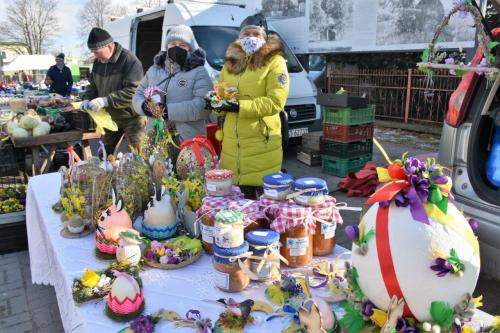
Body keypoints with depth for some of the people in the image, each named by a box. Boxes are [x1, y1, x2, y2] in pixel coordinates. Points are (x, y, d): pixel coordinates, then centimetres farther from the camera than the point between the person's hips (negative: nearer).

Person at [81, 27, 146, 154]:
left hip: (131, 117, -7)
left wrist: (105, 101, -33)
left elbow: (133, 92, -30)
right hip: (109, 117, 7)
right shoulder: (98, 62, 4)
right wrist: (87, 99, -6)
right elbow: (93, 85, 15)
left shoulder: (130, 61, -21)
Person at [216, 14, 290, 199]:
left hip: (262, 144, -5)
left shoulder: (274, 61, -3)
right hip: (232, 143, 6)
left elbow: (275, 102, -14)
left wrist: (240, 106, -19)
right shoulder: (230, 62, 16)